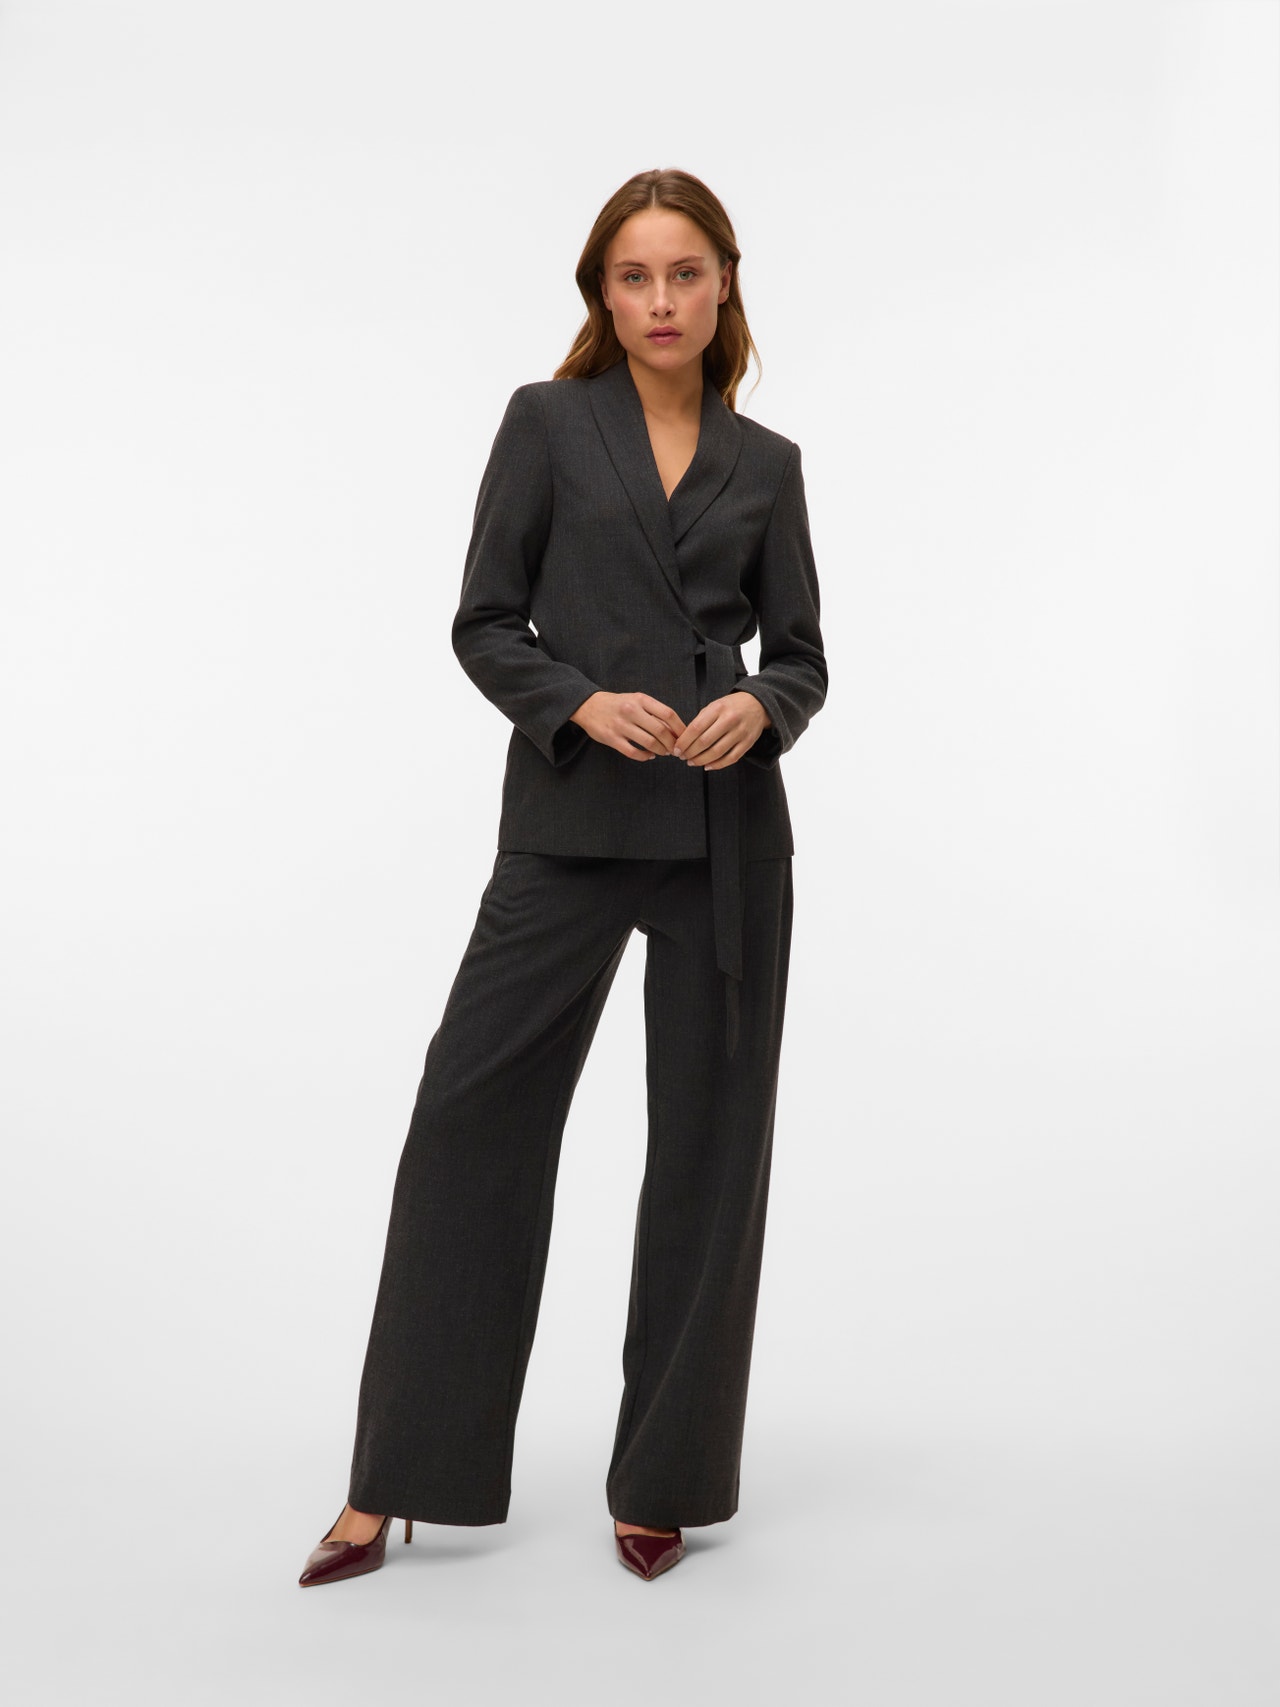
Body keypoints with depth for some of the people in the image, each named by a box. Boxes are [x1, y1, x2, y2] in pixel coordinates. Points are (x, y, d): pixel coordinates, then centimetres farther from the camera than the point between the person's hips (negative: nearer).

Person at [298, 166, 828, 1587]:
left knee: (710, 1137, 4)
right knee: (472, 1110, -4)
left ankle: (665, 1475, 18)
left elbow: (802, 656, 9)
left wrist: (760, 705, -12)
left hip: (727, 832, 2)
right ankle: (402, 1478, 8)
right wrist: (581, 702, -16)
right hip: (570, 824, -2)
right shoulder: (547, 422, 4)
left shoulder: (766, 463, 11)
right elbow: (484, 625, 1)